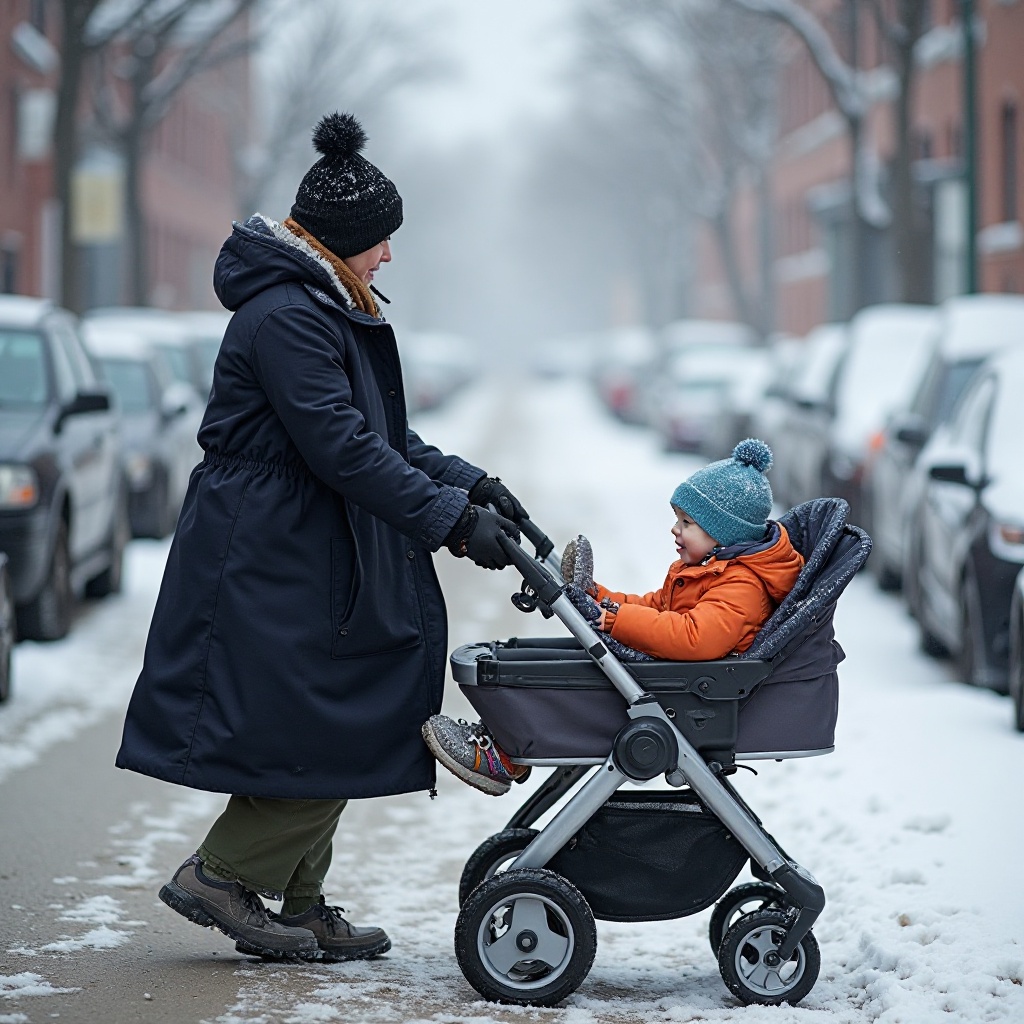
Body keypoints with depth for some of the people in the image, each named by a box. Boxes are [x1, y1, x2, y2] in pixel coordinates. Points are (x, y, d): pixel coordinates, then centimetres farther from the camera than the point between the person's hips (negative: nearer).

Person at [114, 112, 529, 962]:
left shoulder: (330, 310, 15)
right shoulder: (284, 317, -18)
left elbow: (384, 435, 18)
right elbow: (342, 448, -24)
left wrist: (468, 483, 5)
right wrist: (451, 521, -22)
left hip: (311, 556, 11)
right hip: (268, 560, -11)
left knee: (343, 726, 11)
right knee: (316, 727, -8)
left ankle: (300, 908, 17)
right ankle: (222, 874, 4)